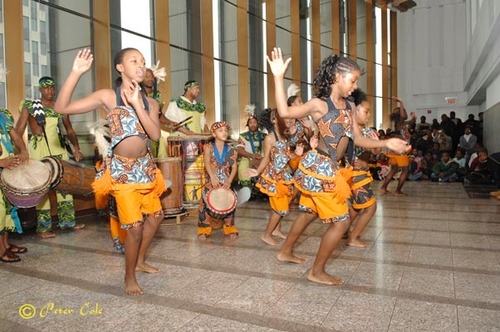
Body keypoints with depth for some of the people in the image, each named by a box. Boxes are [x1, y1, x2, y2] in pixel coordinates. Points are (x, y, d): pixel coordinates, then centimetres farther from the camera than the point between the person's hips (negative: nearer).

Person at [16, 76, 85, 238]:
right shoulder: (30, 106, -1)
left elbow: (69, 130, 14)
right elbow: (18, 131, -6)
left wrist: (76, 148, 2)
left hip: (59, 148, 4)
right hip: (39, 150, -4)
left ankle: (67, 220, 18)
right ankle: (43, 227, 7)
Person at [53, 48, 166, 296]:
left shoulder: (149, 103, 4)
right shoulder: (108, 96, -9)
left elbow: (155, 134, -13)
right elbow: (62, 107, -16)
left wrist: (136, 104, -20)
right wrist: (76, 73, -25)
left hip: (145, 167, 6)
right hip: (122, 169, -6)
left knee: (155, 216, 17)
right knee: (135, 227, -6)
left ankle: (140, 261, 40)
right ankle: (129, 278, 18)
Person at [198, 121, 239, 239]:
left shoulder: (231, 150, 4)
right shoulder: (208, 147, 0)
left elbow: (234, 167, -2)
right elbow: (207, 163, -14)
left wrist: (229, 181, -17)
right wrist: (213, 177, -29)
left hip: (226, 182, 2)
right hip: (211, 181, -2)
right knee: (206, 203, -8)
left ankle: (229, 228, 18)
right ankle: (204, 229, 7)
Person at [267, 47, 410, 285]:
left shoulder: (348, 107, 9)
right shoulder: (320, 104, -14)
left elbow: (359, 140, 12)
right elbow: (285, 112, -27)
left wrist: (386, 143, 2)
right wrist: (278, 77, -28)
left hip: (327, 168, 9)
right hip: (318, 167, -9)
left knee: (308, 213, 23)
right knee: (341, 221, -2)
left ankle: (286, 252, 43)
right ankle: (317, 272, 14)